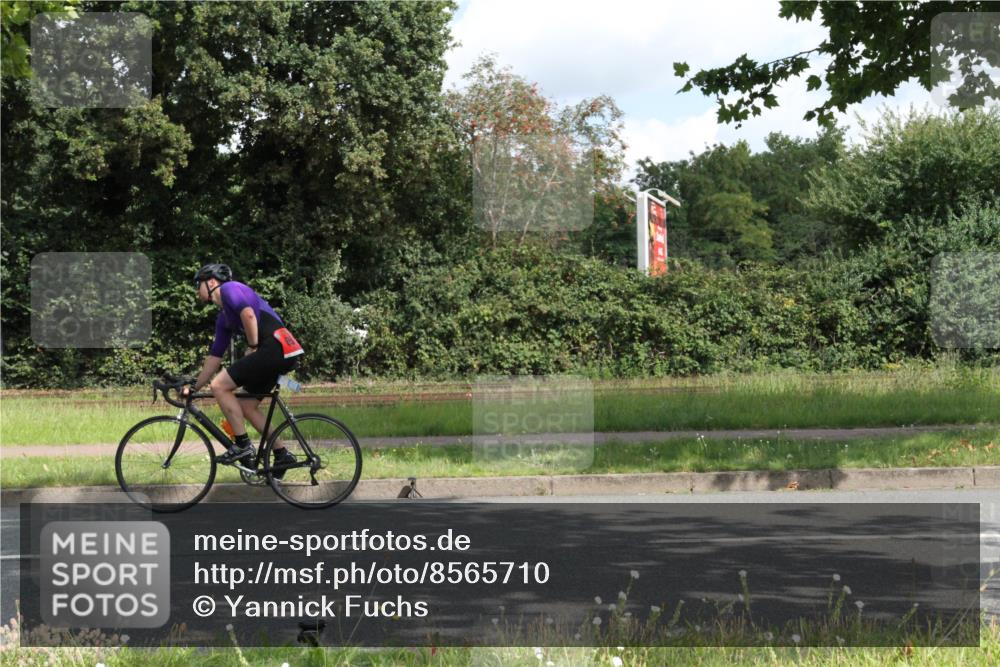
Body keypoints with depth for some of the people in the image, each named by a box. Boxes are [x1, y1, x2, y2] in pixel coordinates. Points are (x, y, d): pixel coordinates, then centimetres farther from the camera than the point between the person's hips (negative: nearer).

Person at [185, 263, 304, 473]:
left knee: (219, 385, -10)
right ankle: (282, 454, 17)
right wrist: (194, 387, 27)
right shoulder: (223, 318, 26)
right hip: (280, 354, 10)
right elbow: (214, 357, 28)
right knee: (246, 406, 15)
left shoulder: (229, 288, 0)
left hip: (275, 347, -10)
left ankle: (243, 446, -7)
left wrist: (252, 347, -9)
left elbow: (248, 313, -18)